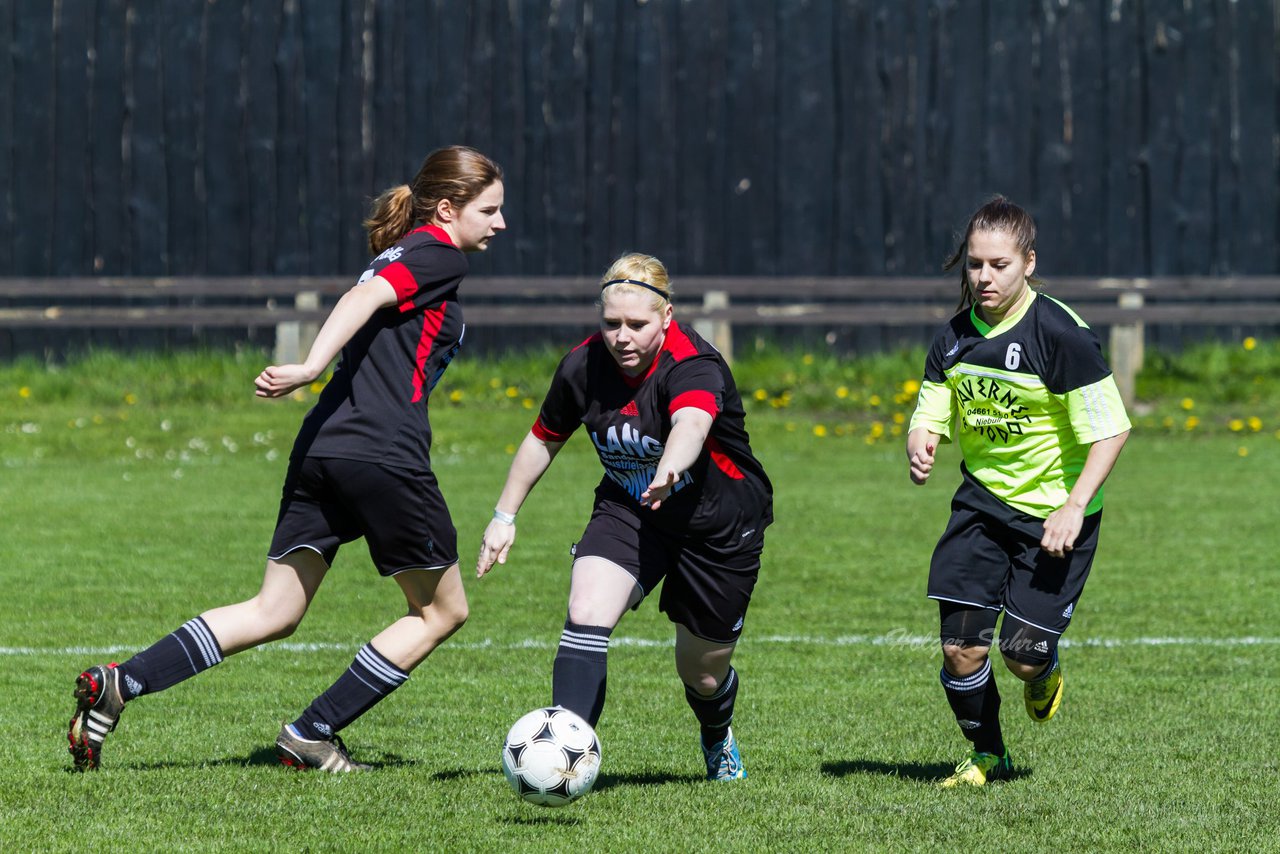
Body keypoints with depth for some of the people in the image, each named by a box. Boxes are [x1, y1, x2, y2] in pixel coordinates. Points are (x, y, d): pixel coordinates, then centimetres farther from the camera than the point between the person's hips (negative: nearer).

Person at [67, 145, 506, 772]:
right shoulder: (440, 256, -2)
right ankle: (312, 734, 6)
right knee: (443, 611, 9)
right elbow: (364, 298, -18)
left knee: (273, 614, 7)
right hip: (384, 456, -8)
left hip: (320, 449, 8)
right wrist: (311, 368, -31)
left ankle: (118, 684, -8)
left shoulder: (397, 257, 25)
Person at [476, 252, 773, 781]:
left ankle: (718, 738, 47)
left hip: (720, 524, -3)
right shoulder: (583, 366, -14)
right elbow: (544, 440, 5)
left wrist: (670, 468, -75)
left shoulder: (694, 366, -30)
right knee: (586, 615, -25)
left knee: (703, 673, 11)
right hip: (627, 513, 3)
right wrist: (505, 515, 6)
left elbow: (692, 424, -54)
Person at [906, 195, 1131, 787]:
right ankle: (986, 756, 20)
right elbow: (931, 415, 7)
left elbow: (1110, 429, -17)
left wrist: (1075, 506, -25)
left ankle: (1045, 675, 30)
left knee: (1022, 653, -8)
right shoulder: (955, 338, 0)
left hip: (1053, 512, -4)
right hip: (983, 500, 4)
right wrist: (920, 447, -18)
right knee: (960, 646, -5)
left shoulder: (1060, 334, -18)